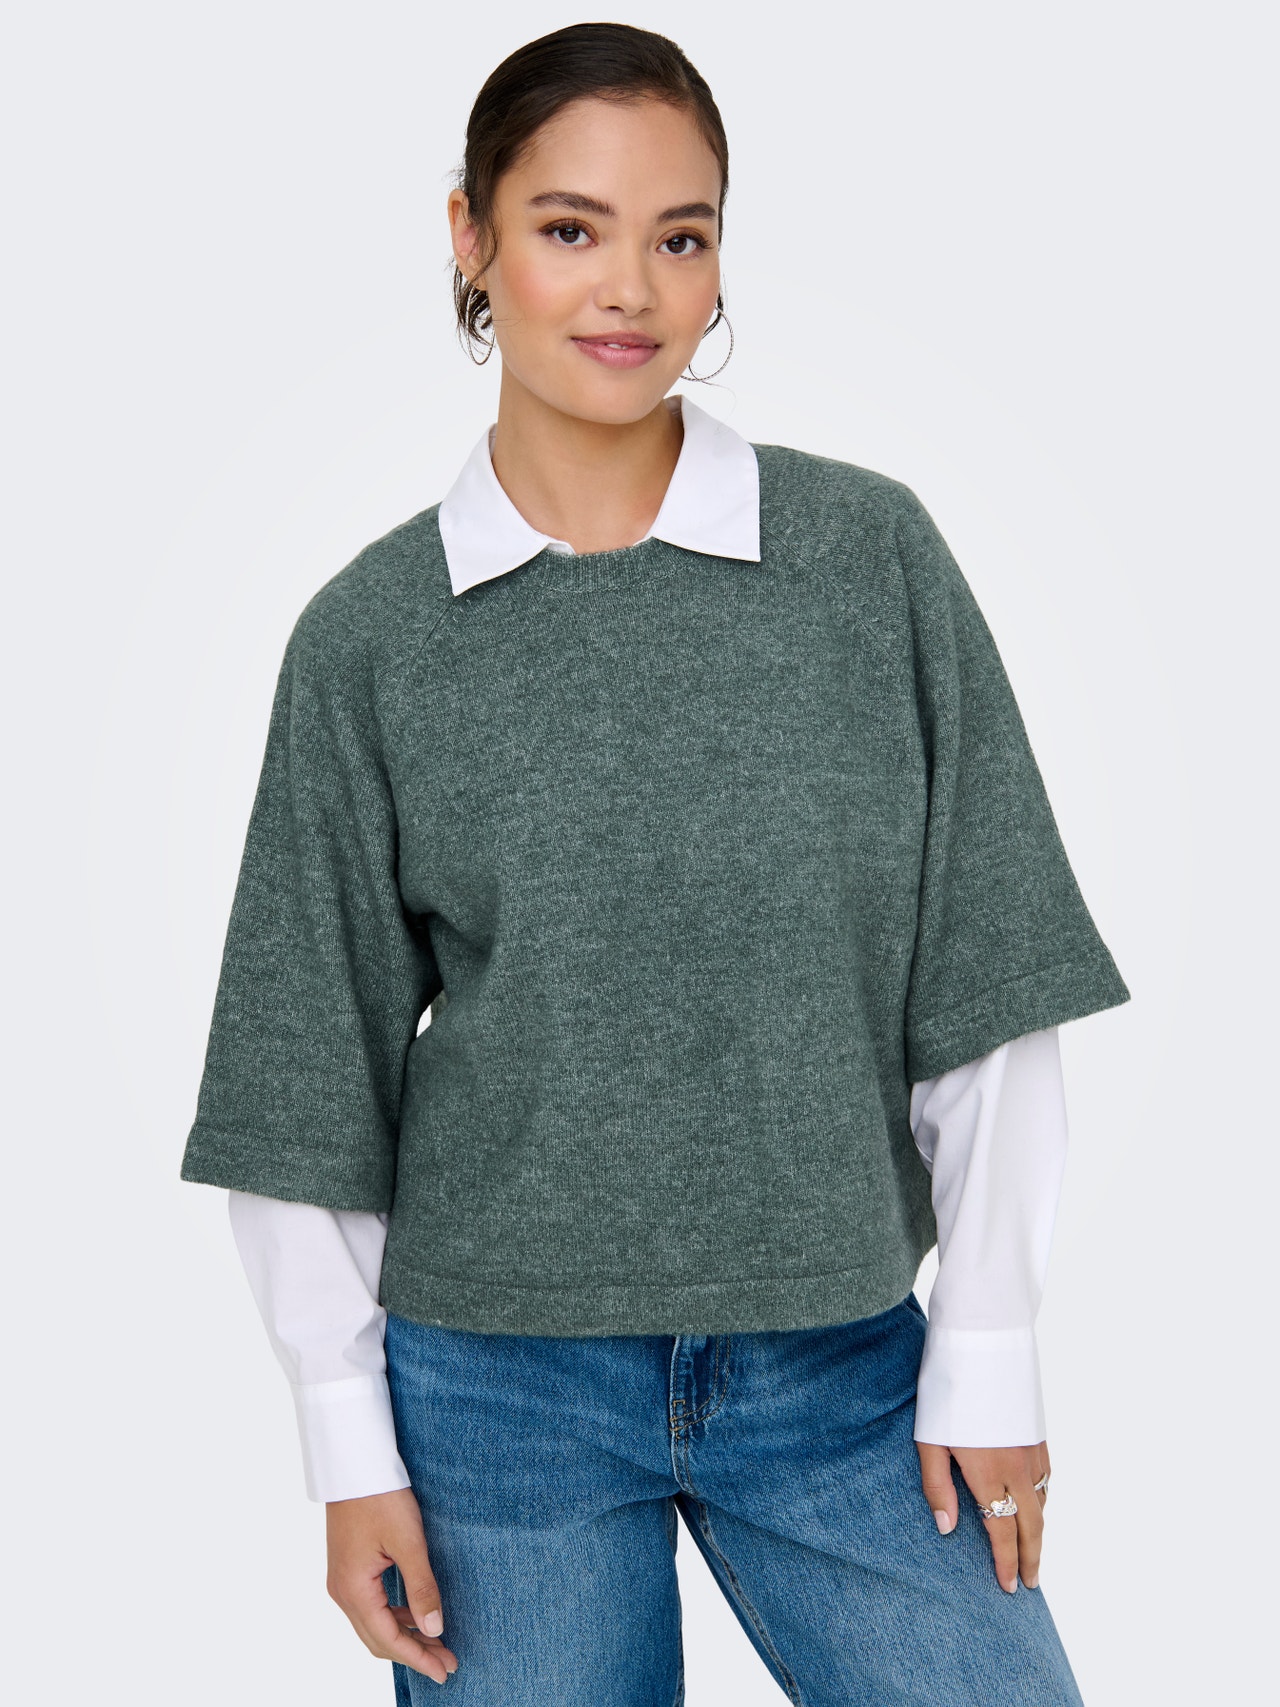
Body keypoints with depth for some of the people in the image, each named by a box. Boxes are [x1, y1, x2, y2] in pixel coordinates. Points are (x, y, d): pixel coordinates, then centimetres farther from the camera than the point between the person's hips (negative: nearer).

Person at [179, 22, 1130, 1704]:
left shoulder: (875, 559, -4)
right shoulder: (370, 633, -3)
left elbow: (986, 993, -1)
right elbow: (314, 1067, 1)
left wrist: (988, 1353, -2)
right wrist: (348, 1436, 1)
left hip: (838, 1367, 1)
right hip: (495, 1380, 0)